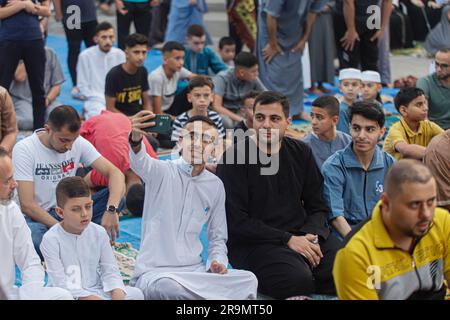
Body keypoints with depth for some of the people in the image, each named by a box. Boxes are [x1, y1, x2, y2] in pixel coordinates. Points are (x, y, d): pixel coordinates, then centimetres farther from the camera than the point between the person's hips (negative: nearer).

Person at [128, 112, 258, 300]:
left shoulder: (215, 186, 10)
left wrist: (218, 261, -4)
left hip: (195, 270, 3)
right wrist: (136, 138, -52)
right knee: (168, 287, -39)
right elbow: (139, 162, -29)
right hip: (154, 272, -3)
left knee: (248, 281, -21)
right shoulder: (161, 172, -4)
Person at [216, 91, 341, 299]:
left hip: (302, 235, 6)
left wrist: (312, 236, -8)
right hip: (253, 242, -5)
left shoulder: (301, 153, 11)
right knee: (298, 280, -33)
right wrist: (288, 239, -14)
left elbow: (317, 207, 15)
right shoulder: (234, 159, -5)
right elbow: (236, 221, -9)